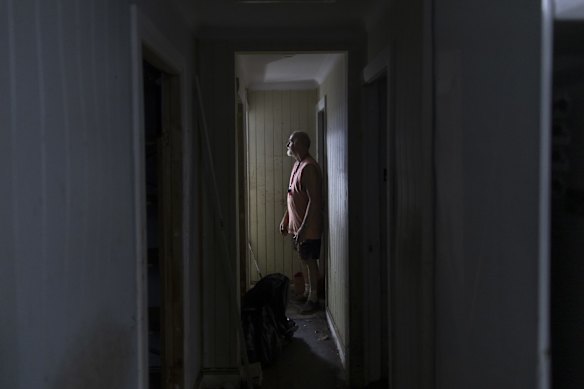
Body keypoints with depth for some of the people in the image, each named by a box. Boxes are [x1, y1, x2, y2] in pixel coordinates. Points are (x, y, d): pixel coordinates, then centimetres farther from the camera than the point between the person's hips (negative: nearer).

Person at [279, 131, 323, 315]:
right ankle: (307, 292, 30)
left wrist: (303, 228, -25)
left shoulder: (309, 167, -21)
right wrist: (285, 219, 19)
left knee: (309, 260, 0)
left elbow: (314, 200, -24)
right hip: (296, 224, 9)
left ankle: (313, 299, 10)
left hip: (308, 226, -9)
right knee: (303, 259, 17)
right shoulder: (297, 165, 10)